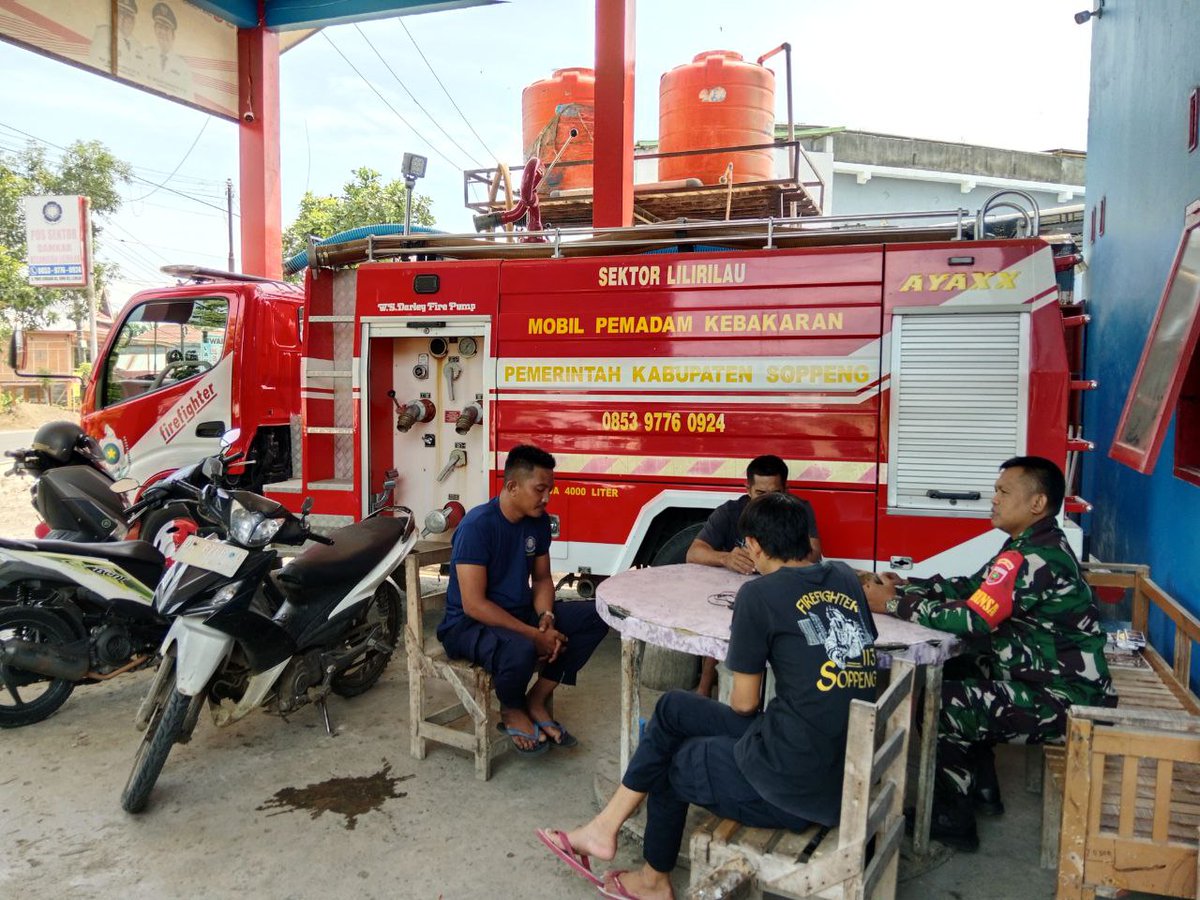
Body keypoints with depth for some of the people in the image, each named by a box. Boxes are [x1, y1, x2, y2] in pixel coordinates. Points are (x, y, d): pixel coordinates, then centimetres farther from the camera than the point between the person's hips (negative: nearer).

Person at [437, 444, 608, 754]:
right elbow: (474, 604, -25)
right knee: (520, 649, -39)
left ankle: (537, 700, 0)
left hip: (521, 611, 8)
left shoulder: (538, 520, 1)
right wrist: (534, 635, -26)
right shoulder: (477, 525, -22)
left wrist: (546, 618, -11)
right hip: (469, 624, -8)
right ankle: (512, 710, -3)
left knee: (596, 616, -7)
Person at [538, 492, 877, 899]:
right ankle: (606, 826, 22)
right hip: (849, 772, 7)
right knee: (673, 708, 15)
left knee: (670, 763, 21)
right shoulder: (845, 578, 6)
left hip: (799, 781, -7)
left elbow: (744, 703, -2)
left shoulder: (759, 594, -11)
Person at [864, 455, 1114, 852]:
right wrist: (905, 586, -1)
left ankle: (952, 820, 8)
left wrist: (896, 604, -19)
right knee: (953, 674, 16)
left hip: (1063, 701, -10)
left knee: (938, 704, -10)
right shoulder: (1038, 545, 8)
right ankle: (981, 790, 27)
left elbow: (970, 620, -28)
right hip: (1058, 679, 10)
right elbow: (970, 587, 9)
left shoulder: (1032, 558, -25)